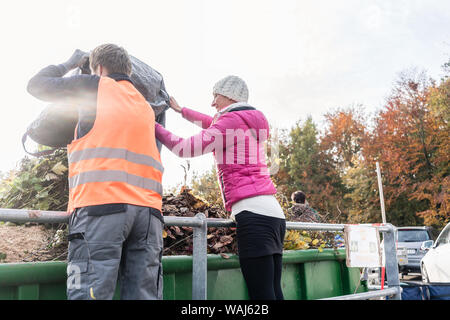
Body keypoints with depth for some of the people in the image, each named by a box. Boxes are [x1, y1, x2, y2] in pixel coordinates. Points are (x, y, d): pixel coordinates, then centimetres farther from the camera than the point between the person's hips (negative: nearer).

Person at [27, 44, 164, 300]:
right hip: (148, 209, 6)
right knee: (143, 294, 1)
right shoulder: (146, 106, 27)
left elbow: (37, 85, 22)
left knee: (92, 294, -9)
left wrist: (69, 64, 36)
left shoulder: (95, 86, 12)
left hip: (101, 204, -5)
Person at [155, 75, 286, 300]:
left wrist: (154, 127, 15)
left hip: (253, 213, -10)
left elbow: (184, 148, 0)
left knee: (261, 294, -10)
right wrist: (181, 110, 51)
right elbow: (212, 124, 41)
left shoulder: (230, 121, -4)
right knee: (274, 292, 9)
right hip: (274, 214, 10)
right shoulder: (251, 123, 23)